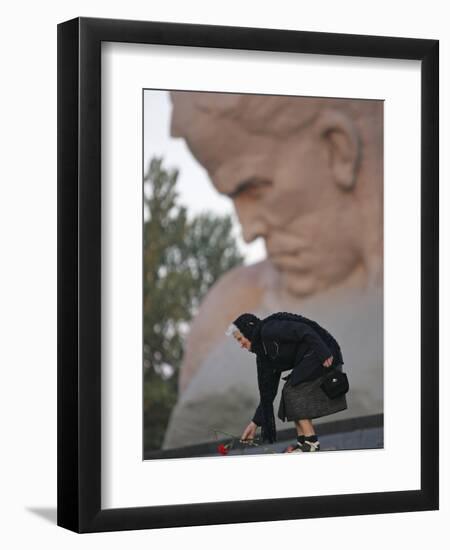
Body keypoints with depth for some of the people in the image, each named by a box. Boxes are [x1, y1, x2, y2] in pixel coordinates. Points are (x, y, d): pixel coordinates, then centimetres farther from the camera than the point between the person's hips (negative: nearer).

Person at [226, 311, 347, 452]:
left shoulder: (269, 330, -10)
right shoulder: (263, 354, 18)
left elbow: (303, 330, -21)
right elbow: (267, 390, 19)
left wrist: (323, 353, -27)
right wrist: (255, 423, 18)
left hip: (324, 356, -10)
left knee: (294, 392, -9)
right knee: (291, 392, 8)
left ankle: (311, 442, -7)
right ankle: (303, 442, 8)